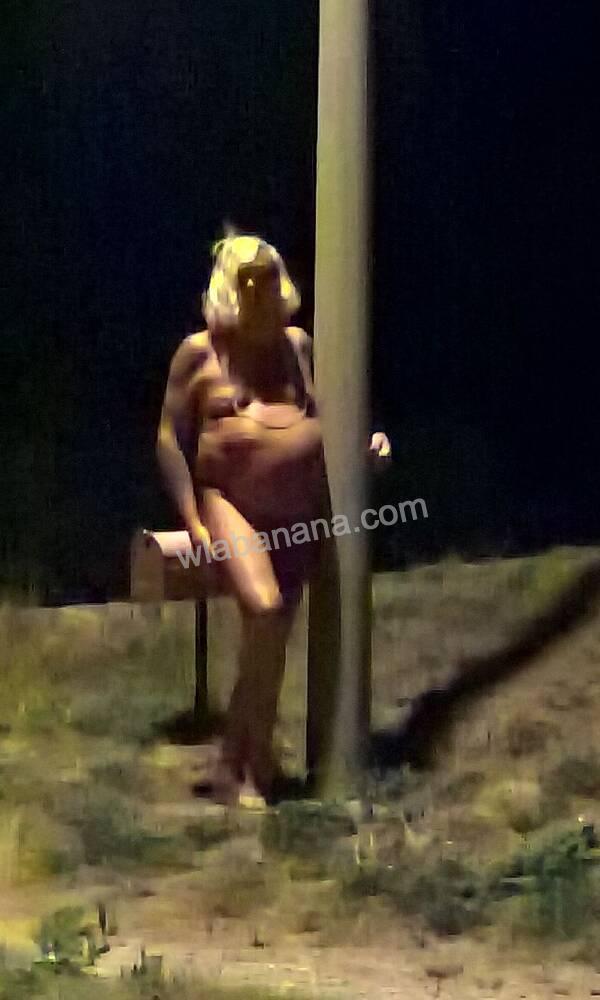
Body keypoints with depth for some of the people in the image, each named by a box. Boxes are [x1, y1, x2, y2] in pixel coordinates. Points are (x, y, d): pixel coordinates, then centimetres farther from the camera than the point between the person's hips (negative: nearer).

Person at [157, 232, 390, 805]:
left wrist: (365, 440, 3)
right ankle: (258, 757, -10)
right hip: (232, 503, -4)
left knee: (275, 625, -3)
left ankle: (234, 763, 7)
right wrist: (194, 522, -8)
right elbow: (170, 439, 0)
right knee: (265, 611, -25)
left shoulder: (298, 346, 14)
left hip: (300, 511, 4)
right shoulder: (200, 353, 3)